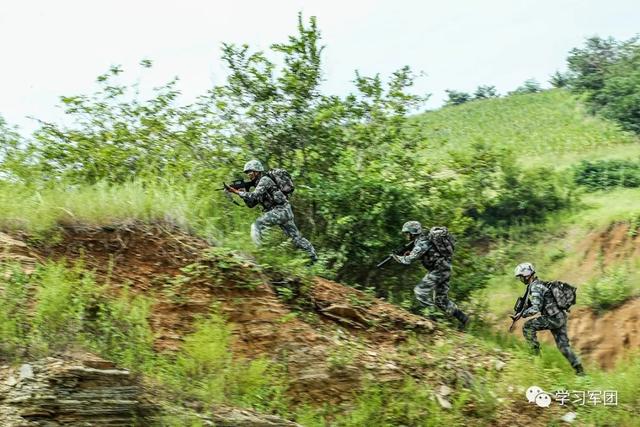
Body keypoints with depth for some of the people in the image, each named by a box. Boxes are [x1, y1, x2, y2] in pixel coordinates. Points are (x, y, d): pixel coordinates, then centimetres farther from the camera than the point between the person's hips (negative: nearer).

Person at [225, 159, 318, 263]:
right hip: (284, 211, 10)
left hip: (281, 210, -10)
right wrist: (243, 192, 6)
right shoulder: (259, 183, 22)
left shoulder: (265, 180, -7)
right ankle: (314, 257, 17)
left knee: (257, 225, -18)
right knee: (295, 236, 12)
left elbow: (254, 196, -20)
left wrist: (237, 192, -15)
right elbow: (251, 204, 20)